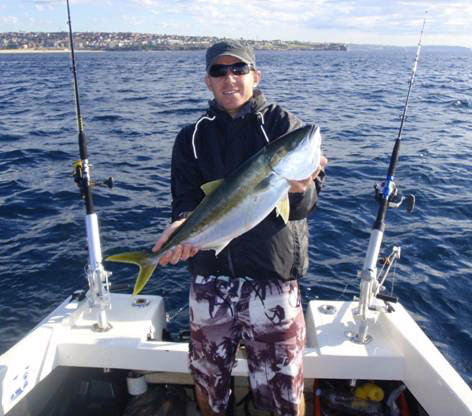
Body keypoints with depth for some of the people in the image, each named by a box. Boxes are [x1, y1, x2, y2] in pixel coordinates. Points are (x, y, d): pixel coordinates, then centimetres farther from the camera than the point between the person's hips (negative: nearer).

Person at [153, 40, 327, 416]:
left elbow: (305, 205, -8)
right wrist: (185, 224, -20)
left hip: (273, 276, -2)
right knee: (208, 382, 20)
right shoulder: (192, 137, 8)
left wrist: (300, 189, -30)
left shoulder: (282, 123, 1)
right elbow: (185, 201, 2)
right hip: (210, 276, 3)